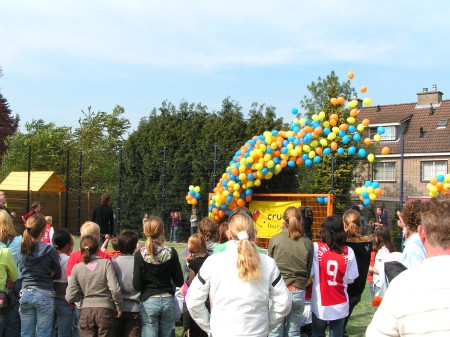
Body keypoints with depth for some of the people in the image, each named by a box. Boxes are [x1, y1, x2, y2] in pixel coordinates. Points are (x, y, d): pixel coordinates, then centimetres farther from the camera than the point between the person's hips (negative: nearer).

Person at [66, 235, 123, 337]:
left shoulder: (77, 268, -1)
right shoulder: (106, 263, -6)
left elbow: (70, 297, -5)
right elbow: (115, 289, -14)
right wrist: (119, 307, 0)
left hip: (86, 311, 2)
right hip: (105, 310, -1)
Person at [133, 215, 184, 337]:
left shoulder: (140, 254, -9)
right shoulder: (171, 253, -5)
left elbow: (137, 286, -9)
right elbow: (179, 282, 0)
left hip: (148, 301, -2)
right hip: (168, 299, 2)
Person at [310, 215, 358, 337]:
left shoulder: (316, 247, -13)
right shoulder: (348, 252, -9)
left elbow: (309, 273, -12)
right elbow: (350, 279, -5)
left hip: (320, 303, -1)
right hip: (340, 304, 1)